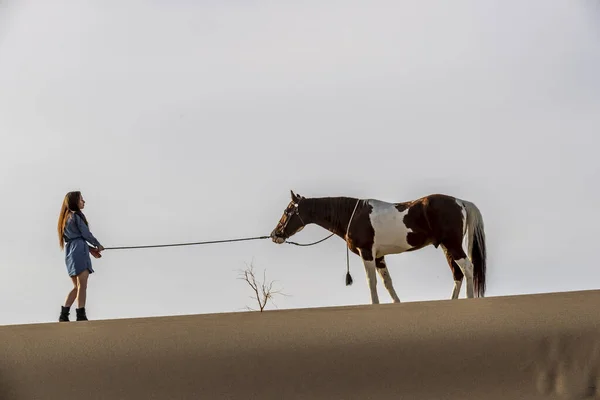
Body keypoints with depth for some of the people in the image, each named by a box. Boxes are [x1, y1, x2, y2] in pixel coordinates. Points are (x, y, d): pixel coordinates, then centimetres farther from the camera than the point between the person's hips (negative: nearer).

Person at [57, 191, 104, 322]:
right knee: (82, 285, -10)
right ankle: (81, 316, -15)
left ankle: (64, 315, 9)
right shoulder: (77, 215, -5)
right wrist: (98, 245, 10)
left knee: (77, 286, 14)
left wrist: (90, 248, 17)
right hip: (79, 251, -9)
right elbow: (86, 234, -6)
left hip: (70, 252, 9)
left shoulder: (66, 217, 21)